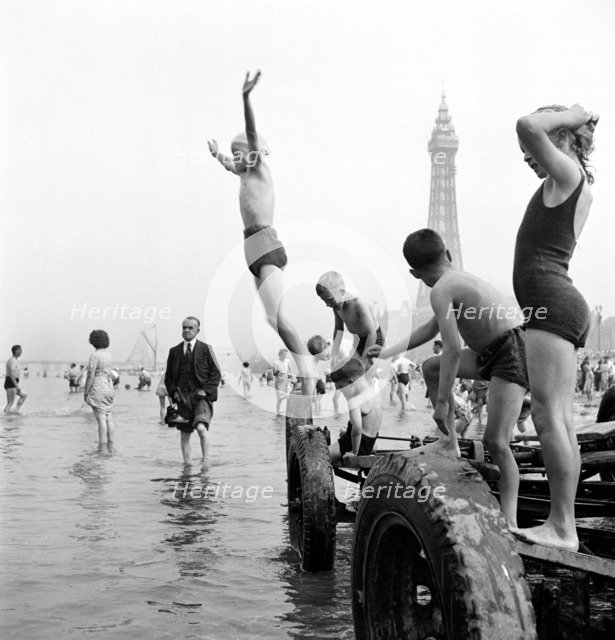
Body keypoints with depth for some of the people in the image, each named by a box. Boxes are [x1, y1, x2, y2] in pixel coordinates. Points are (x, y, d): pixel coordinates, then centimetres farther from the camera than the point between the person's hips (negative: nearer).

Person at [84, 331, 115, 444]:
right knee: (109, 418, 9)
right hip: (108, 387, 8)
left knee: (101, 419, -7)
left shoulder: (95, 356, -16)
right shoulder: (107, 354, 9)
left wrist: (85, 393, -10)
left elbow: (90, 376, -17)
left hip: (97, 389, -8)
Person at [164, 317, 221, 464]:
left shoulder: (206, 349, 4)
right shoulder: (174, 351, 12)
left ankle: (205, 461, -9)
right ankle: (186, 464, 17)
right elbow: (168, 377, 16)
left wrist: (205, 390, -8)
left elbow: (216, 373, 4)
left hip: (202, 396, -3)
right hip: (182, 398, 3)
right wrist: (174, 392, 0)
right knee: (185, 435, 6)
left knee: (201, 428, -23)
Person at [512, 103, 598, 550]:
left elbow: (527, 126, -19)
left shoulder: (568, 174, -4)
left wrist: (571, 115, -4)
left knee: (549, 416, -13)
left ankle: (562, 527, -12)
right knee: (561, 420, 7)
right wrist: (574, 120, 30)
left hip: (552, 302, -10)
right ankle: (562, 524, 9)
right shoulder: (579, 188, 23)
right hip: (564, 307, 10)